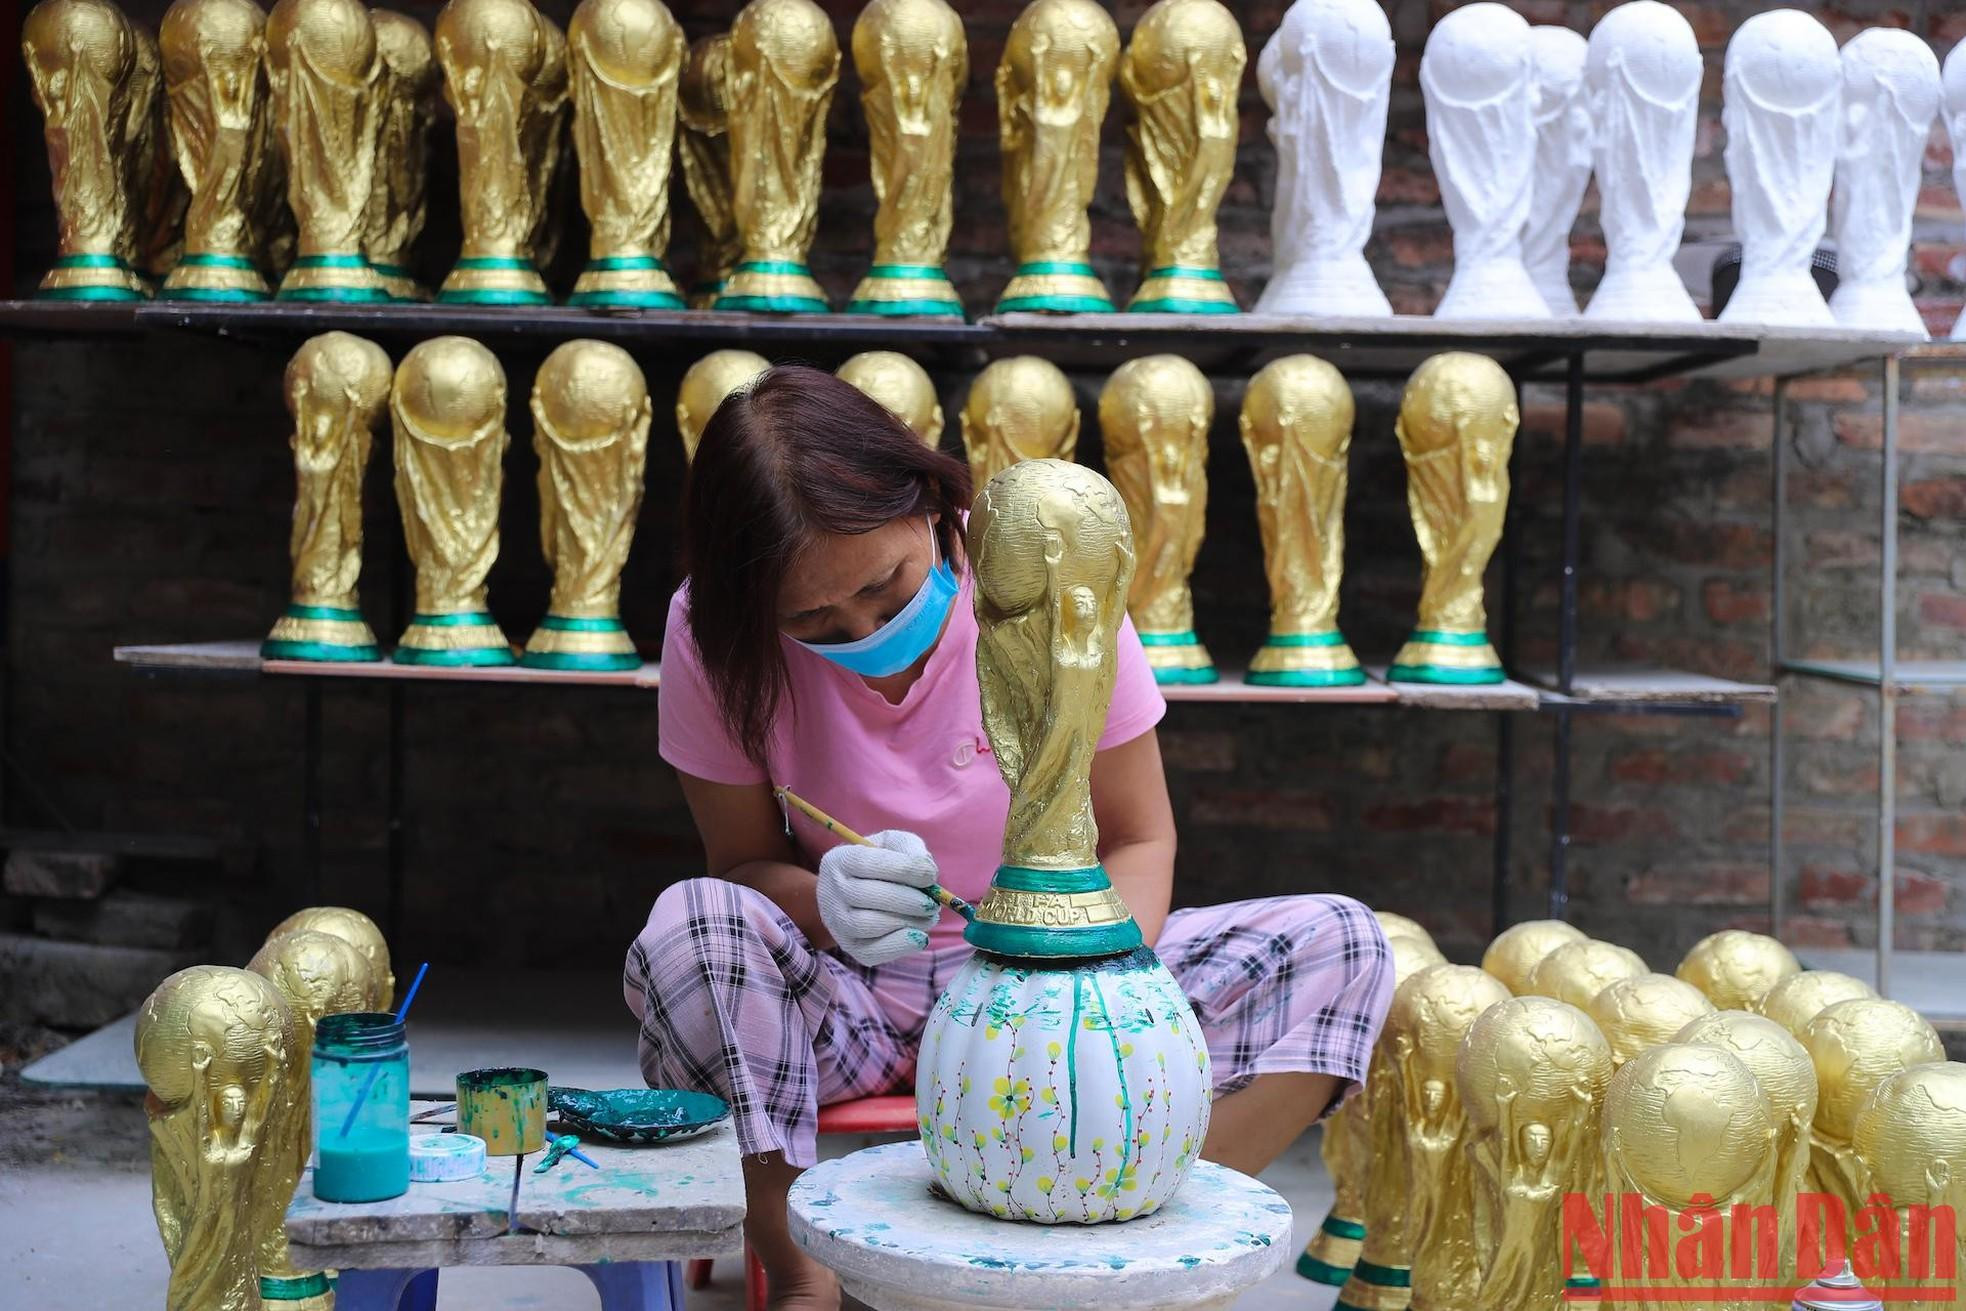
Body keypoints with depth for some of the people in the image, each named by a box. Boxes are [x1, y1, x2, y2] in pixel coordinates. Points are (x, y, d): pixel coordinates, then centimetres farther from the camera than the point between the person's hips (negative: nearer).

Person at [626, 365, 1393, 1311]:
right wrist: (826, 902, -28)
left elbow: (1140, 839, -6)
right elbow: (742, 862, -3)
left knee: (1341, 947, -20)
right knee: (687, 929, -35)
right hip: (846, 1001, 0)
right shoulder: (711, 637, -13)